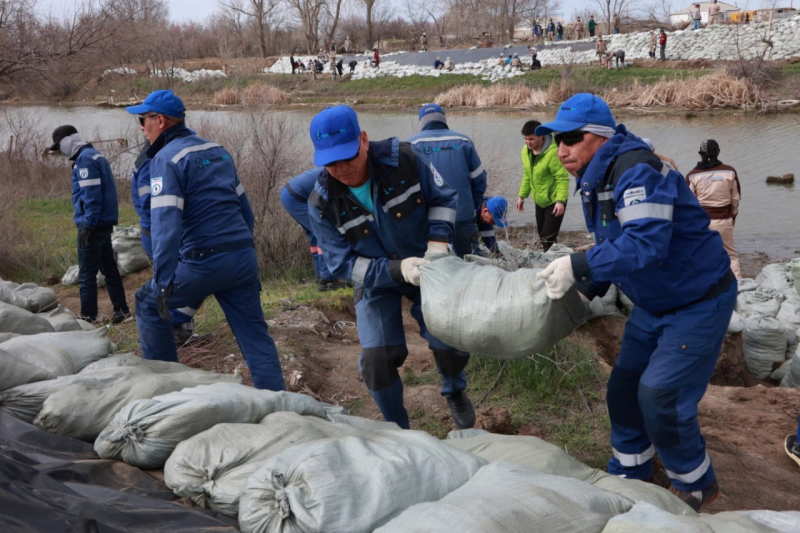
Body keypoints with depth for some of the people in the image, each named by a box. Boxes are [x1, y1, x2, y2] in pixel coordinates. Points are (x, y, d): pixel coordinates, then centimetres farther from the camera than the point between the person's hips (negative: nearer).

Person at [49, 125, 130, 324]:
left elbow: (91, 195, -21)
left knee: (87, 274, -3)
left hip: (94, 224, -10)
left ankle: (88, 316, 1)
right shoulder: (96, 155, 15)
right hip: (105, 222, 10)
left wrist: (87, 224, -21)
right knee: (109, 267, 14)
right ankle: (121, 309, 18)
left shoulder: (85, 159, -14)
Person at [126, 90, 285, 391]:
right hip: (244, 257, 7)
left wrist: (163, 281, -20)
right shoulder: (218, 150, 18)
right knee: (255, 335, 8)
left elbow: (166, 222, -17)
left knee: (148, 304, 15)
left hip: (204, 261, -6)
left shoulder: (166, 158, -6)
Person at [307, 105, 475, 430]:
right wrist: (397, 269, -32)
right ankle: (397, 430, 18)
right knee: (377, 360, -11)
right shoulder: (322, 205, -23)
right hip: (376, 281, 0)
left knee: (451, 345, -4)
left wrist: (438, 243, -23)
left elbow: (443, 198, -8)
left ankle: (454, 392, 34)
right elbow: (342, 264, -18)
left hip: (427, 267, 0)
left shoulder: (404, 159, -25)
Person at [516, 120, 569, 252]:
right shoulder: (526, 150, -3)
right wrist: (522, 195, 11)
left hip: (554, 200, -8)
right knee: (542, 235, 15)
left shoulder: (553, 152, -27)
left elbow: (563, 178, -25)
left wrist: (560, 200, -33)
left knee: (548, 237, -12)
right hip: (539, 200, 8)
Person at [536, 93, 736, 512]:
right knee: (624, 387, 12)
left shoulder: (637, 170, -28)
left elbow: (645, 245, -40)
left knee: (659, 397, -9)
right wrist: (585, 287, -3)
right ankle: (629, 475, 31)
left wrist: (577, 266, -37)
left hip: (699, 302, -9)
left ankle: (696, 485, 15)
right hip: (654, 302, 10)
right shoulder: (595, 180, 4)